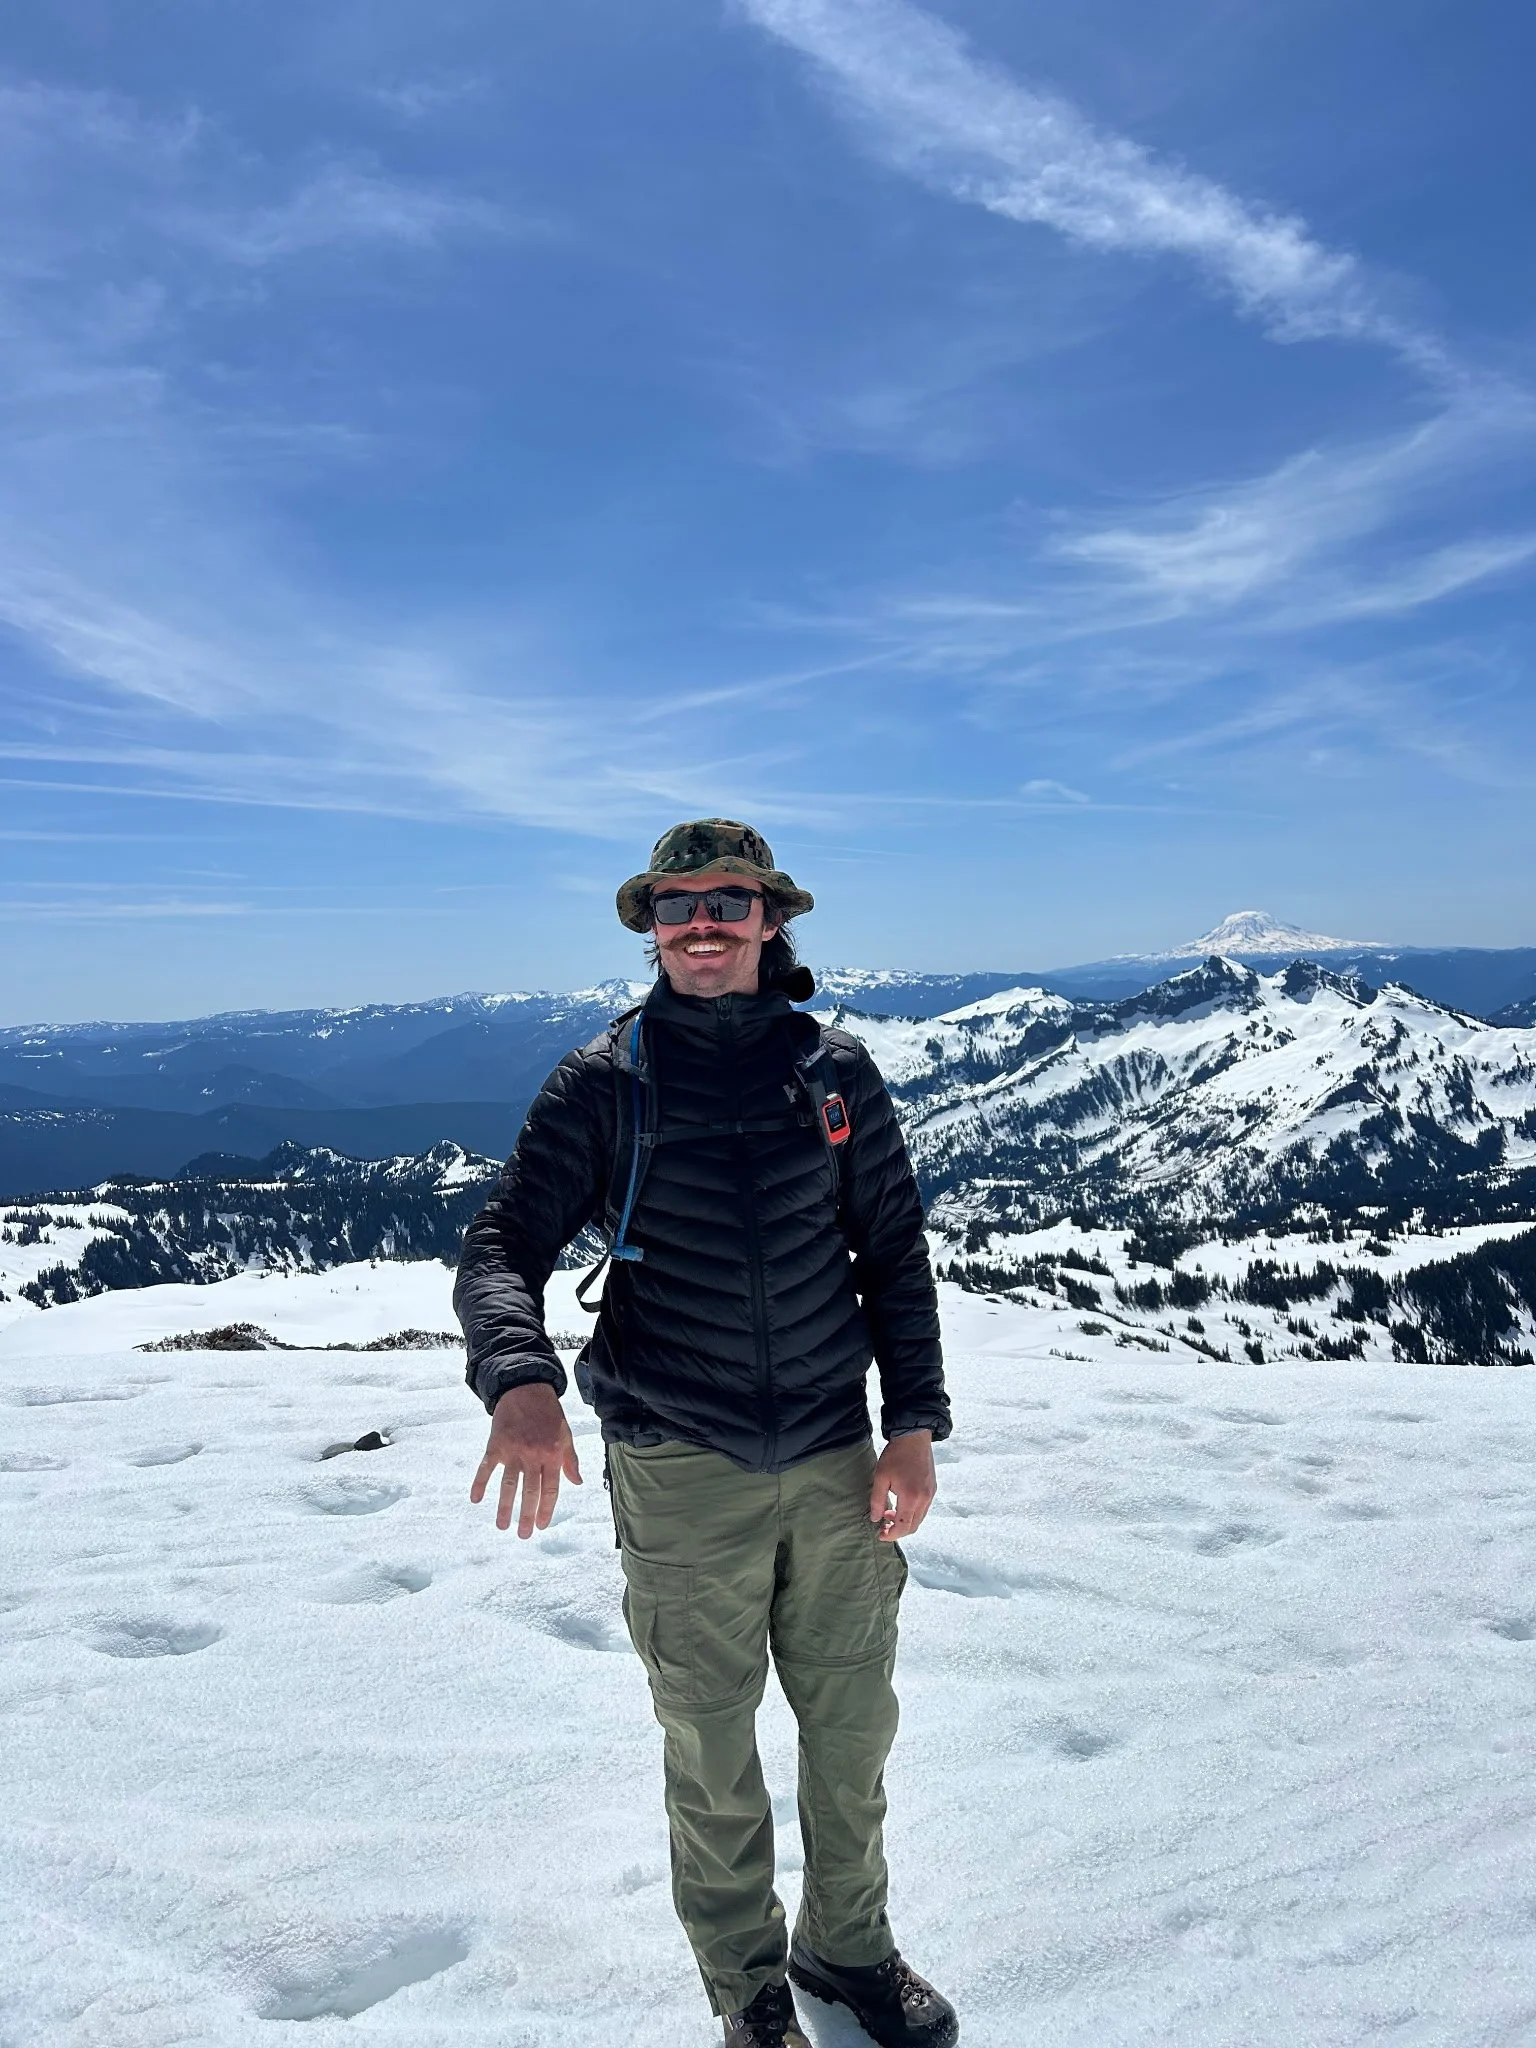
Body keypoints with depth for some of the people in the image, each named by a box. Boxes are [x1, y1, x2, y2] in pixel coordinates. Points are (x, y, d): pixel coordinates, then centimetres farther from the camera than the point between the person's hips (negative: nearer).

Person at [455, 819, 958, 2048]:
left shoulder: (837, 1071, 0)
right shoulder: (603, 1084, -5)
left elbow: (896, 1256, 6)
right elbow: (502, 1248, -9)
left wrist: (915, 1424, 1)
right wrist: (521, 1381, -29)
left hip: (836, 1461, 2)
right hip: (683, 1475, -2)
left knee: (854, 1725, 18)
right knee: (713, 1749, 13)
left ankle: (849, 1944, 45)